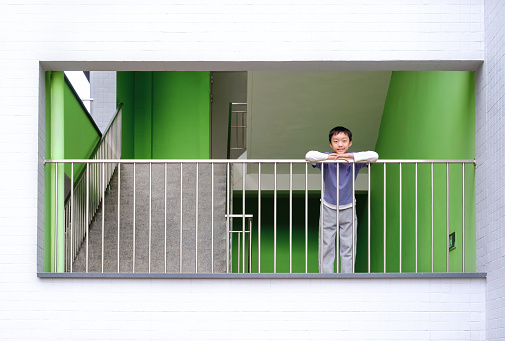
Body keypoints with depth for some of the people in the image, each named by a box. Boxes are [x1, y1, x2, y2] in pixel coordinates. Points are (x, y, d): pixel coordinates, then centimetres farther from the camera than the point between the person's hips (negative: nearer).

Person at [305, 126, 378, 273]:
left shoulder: (353, 161, -12)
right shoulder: (326, 160, -13)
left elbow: (374, 156, -23)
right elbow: (309, 156, -27)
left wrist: (351, 156, -29)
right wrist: (329, 157, -31)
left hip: (348, 210, 0)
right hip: (328, 209, 0)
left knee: (348, 247, 7)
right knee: (326, 247, 5)